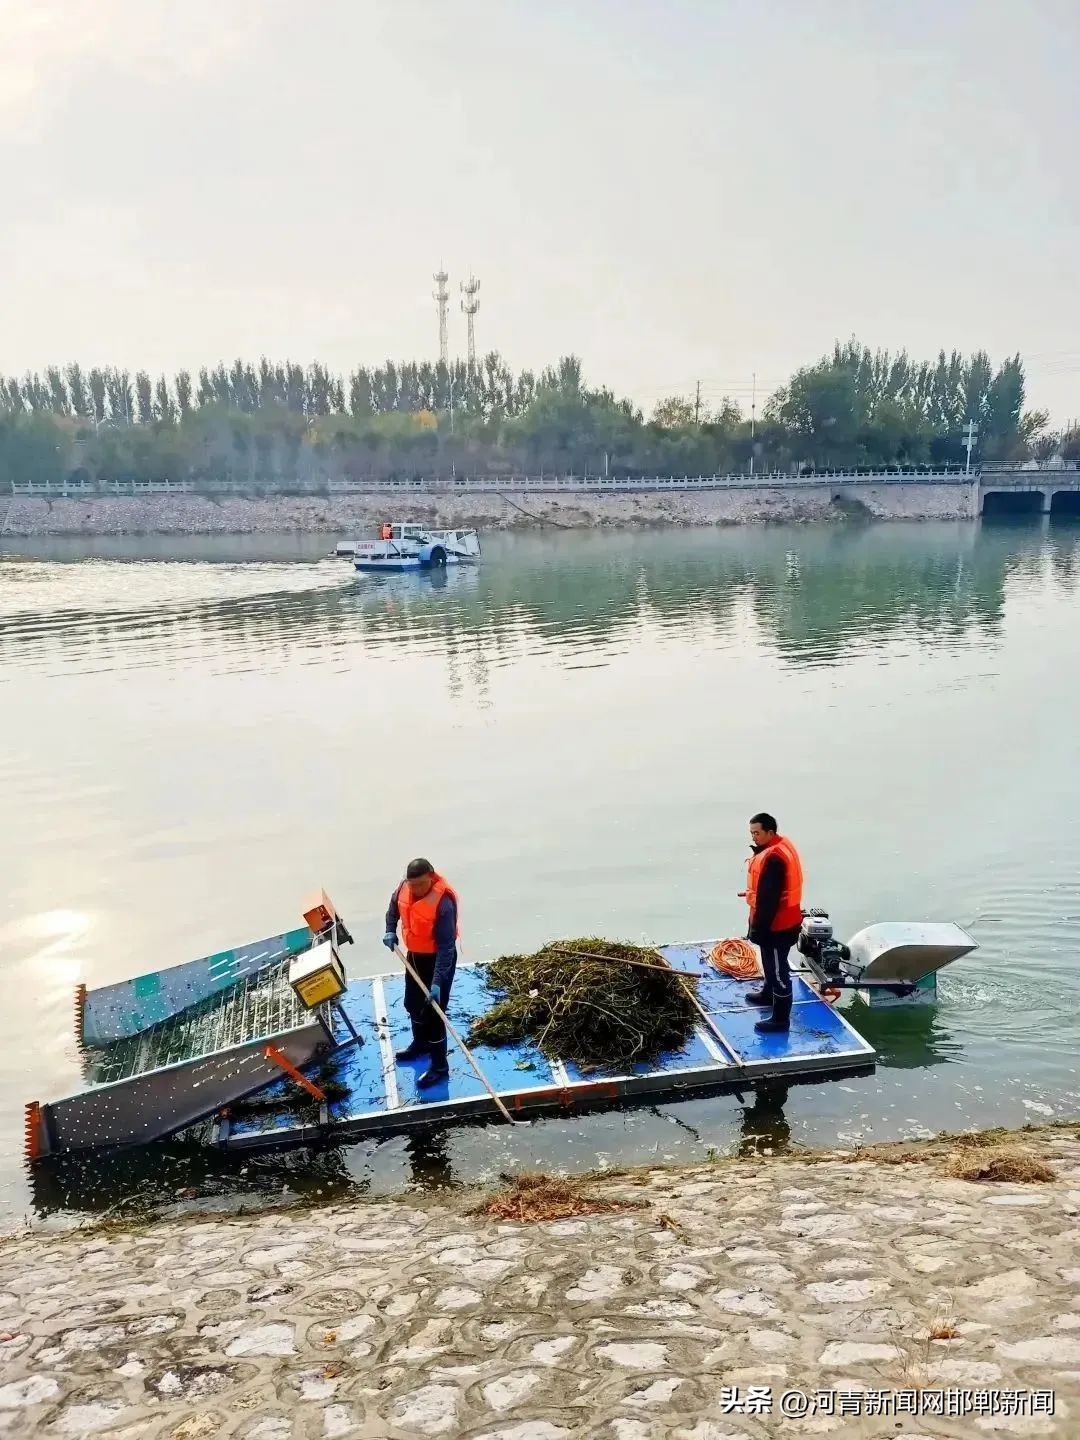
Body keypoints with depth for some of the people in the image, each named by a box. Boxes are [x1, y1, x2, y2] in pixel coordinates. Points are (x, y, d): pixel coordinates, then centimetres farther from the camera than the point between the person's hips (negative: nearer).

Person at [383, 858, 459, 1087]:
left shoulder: (443, 903, -33)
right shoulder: (405, 887, -12)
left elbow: (446, 947, -31)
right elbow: (394, 906, 14)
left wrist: (438, 982, -34)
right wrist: (390, 930, 0)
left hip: (438, 959, -7)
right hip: (415, 955, 8)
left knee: (433, 1013, -1)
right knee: (412, 1003, 24)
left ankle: (439, 1066, 15)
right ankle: (420, 1044, 48)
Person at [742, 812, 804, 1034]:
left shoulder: (773, 859, -29)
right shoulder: (779, 846, 4)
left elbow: (768, 899, -28)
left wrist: (758, 929, -21)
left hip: (777, 924, -10)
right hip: (780, 919, 10)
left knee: (778, 968, 0)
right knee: (770, 961, 28)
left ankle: (780, 1018, 10)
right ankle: (768, 994, 49)